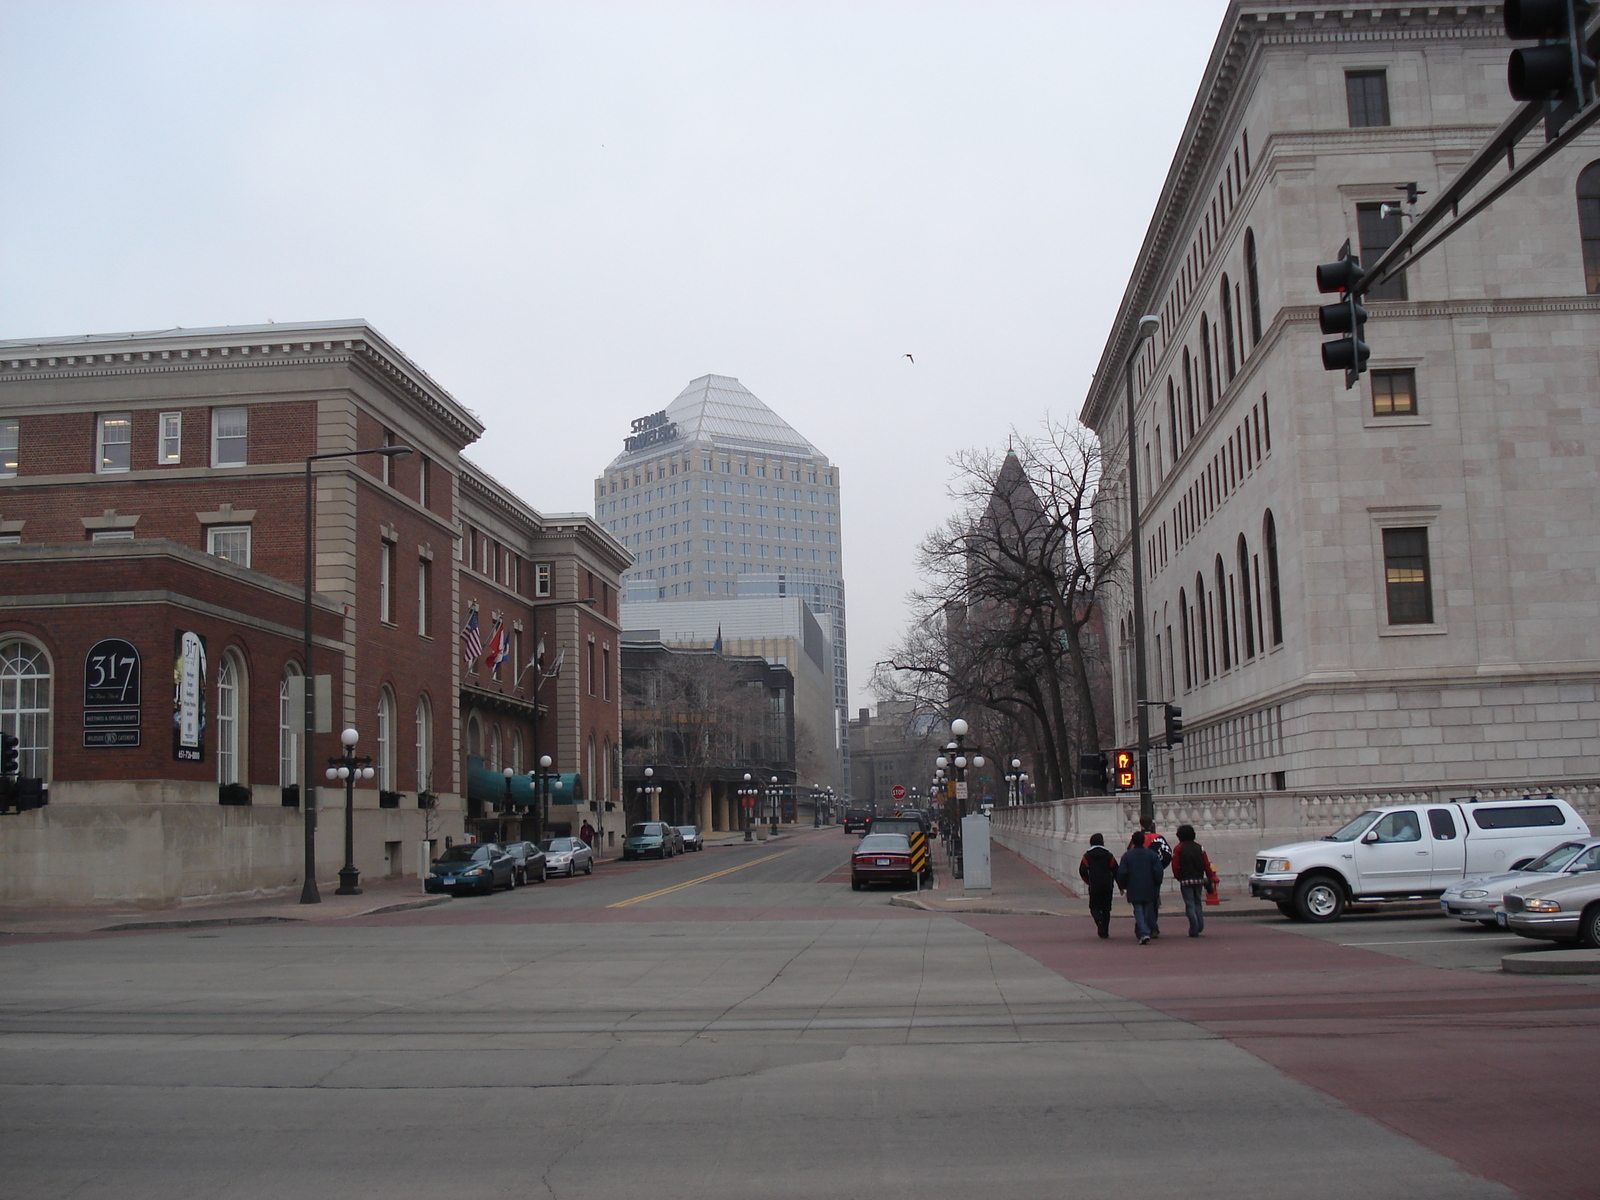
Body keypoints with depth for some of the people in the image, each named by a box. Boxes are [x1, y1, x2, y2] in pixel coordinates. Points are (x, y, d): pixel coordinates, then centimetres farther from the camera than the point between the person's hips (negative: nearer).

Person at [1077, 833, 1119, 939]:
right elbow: (1116, 871, 4)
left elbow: (1082, 871, -7)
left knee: (1094, 907, 9)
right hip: (1107, 886, 2)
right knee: (1106, 908, 10)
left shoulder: (1087, 856, -1)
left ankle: (1099, 921, -21)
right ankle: (1105, 931, 8)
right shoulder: (1109, 855, 3)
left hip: (1094, 887, -2)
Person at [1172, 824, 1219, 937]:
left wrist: (1178, 877, 8)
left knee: (1190, 904, -2)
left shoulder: (1179, 848, -4)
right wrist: (1211, 878, 7)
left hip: (1186, 881, -4)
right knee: (1198, 903, 17)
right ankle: (1200, 926, 10)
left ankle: (1194, 930, -7)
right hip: (1199, 880, 4)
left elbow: (1175, 865, -7)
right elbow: (1207, 864, 3)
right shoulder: (1199, 847, 6)